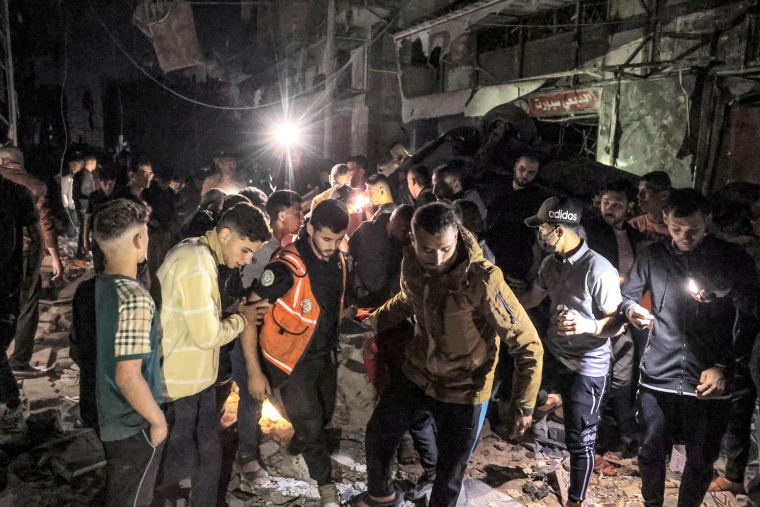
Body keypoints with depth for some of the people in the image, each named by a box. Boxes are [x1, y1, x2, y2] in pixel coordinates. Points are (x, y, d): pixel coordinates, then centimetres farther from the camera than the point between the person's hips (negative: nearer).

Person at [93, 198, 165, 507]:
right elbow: (128, 376, -28)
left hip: (105, 416, 7)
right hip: (133, 425, -7)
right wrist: (158, 419, -14)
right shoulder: (135, 298, -27)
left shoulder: (93, 287, -2)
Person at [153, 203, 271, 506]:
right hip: (177, 382, -9)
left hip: (198, 377, 9)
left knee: (208, 453, 16)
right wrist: (241, 319, -7)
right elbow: (207, 336, -24)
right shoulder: (196, 265, -25)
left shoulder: (201, 256, 6)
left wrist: (239, 318, -4)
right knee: (183, 458, 6)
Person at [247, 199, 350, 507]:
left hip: (325, 354, 7)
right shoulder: (287, 267, -26)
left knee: (324, 416, 20)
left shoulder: (338, 260, -5)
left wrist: (333, 347, 12)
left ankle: (291, 458, 48)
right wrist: (254, 372, -21)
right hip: (292, 359, -6)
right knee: (310, 425, 4)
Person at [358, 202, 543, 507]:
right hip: (415, 375, 6)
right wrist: (375, 320, 11)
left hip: (464, 391, -5)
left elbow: (528, 345, -23)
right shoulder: (411, 263, -13)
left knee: (449, 476, 12)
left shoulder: (482, 280, -30)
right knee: (378, 436, 22)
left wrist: (524, 404, -24)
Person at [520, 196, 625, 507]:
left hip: (587, 367, -6)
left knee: (579, 440, 7)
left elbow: (617, 324, -17)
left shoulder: (599, 271, -22)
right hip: (555, 356, 6)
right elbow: (532, 298, 15)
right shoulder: (551, 263, 1)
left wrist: (587, 325, -35)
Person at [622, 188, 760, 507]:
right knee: (651, 453, 13)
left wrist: (724, 367, -12)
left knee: (701, 462, 12)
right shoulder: (653, 257, 3)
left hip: (710, 384, -1)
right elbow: (626, 295, 12)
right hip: (658, 377, 2)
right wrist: (632, 309, -12)